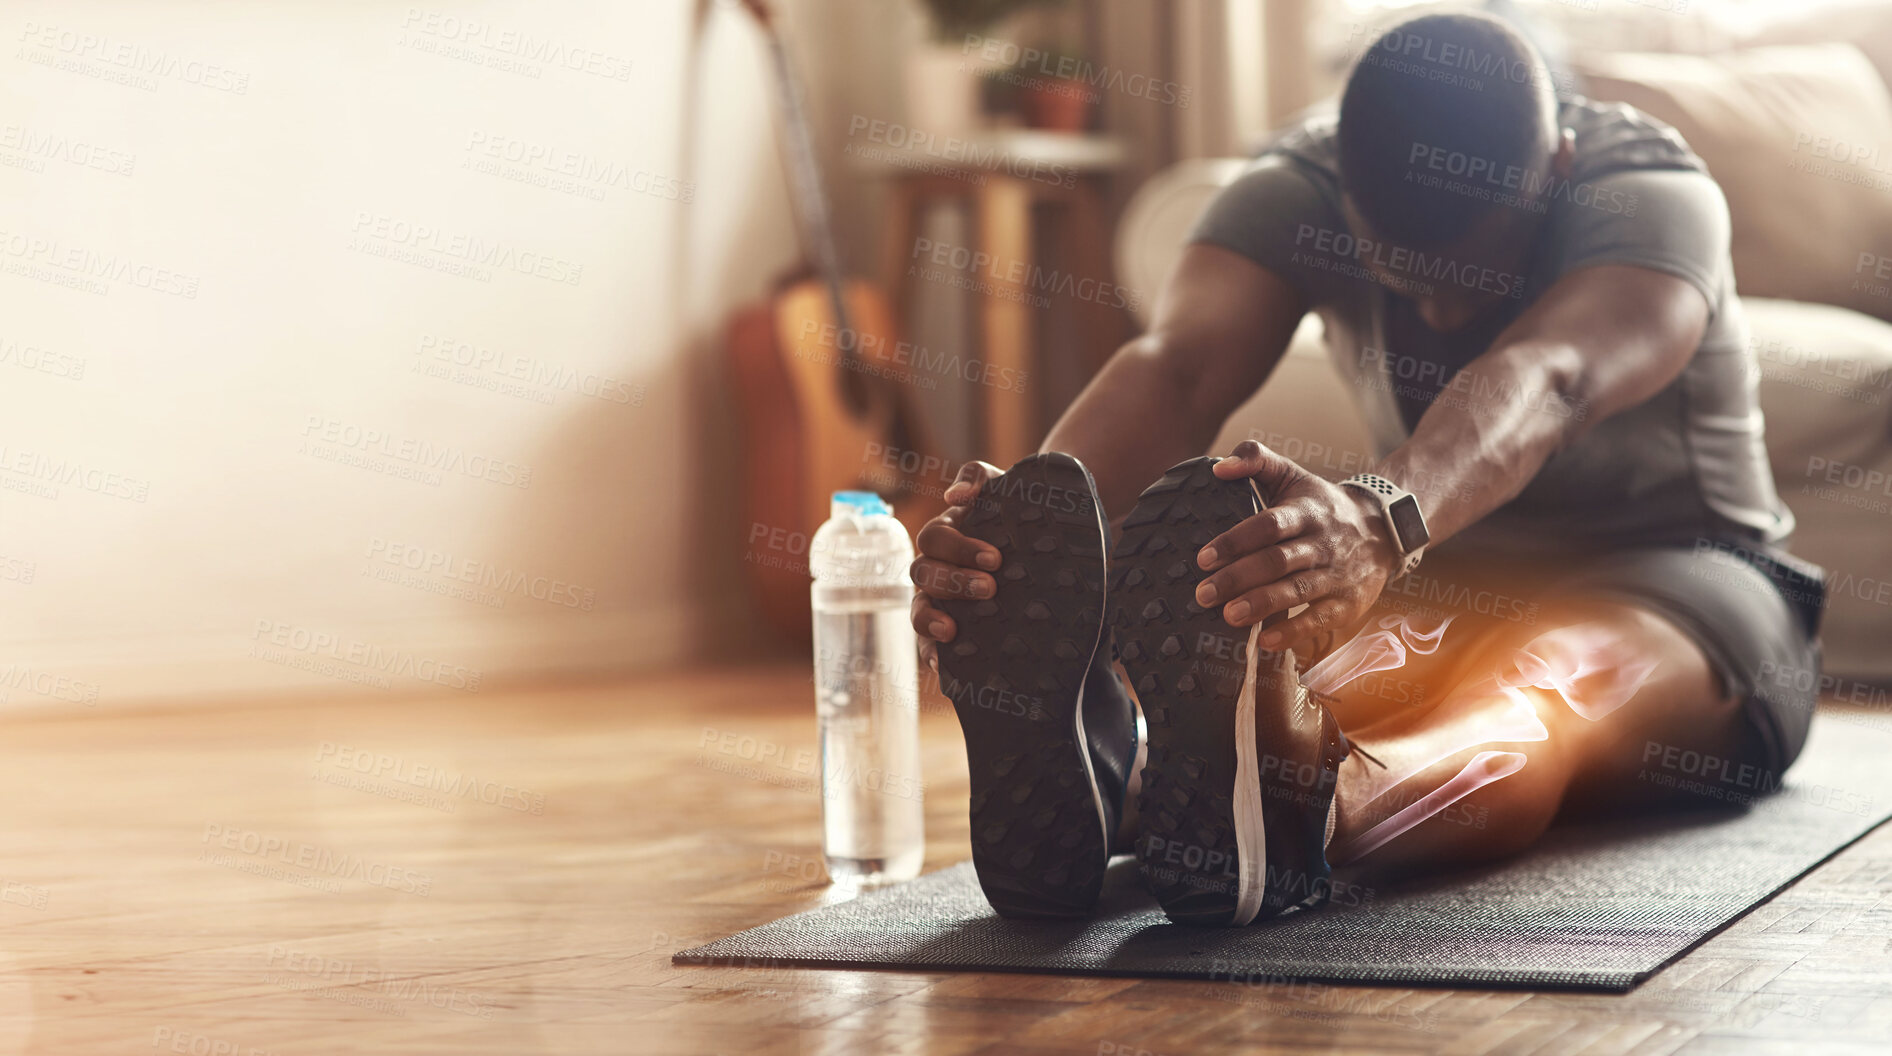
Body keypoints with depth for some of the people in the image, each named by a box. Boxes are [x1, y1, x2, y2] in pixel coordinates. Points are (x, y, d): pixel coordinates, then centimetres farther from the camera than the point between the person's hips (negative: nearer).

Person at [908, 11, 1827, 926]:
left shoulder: (1650, 189, -24)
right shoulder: (1302, 189, -14)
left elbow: (1544, 381, -46)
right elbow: (1176, 368, -34)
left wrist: (1381, 523, -69)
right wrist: (1025, 531, -56)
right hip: (1443, 577, 3)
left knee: (1557, 674, -41)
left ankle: (1303, 797, -74)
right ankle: (1074, 779, -68)